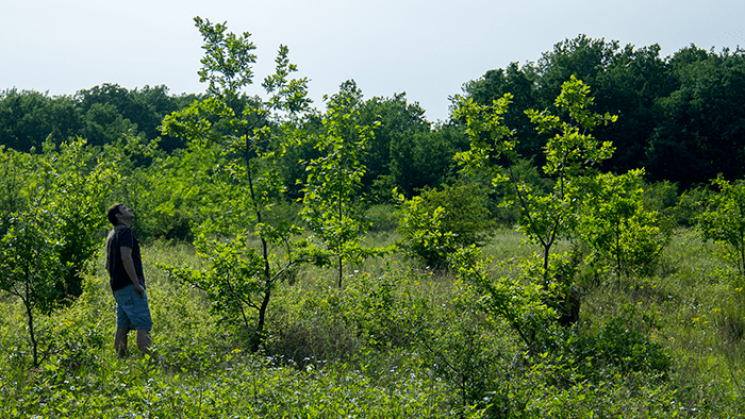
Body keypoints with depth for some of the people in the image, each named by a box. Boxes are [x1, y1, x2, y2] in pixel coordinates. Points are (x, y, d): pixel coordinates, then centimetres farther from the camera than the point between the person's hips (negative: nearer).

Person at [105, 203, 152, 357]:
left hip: (117, 287, 9)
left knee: (122, 327, 9)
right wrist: (137, 284, -20)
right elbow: (126, 257, -19)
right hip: (129, 286, -9)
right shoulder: (125, 231, -7)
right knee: (143, 326, -12)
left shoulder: (112, 235, 22)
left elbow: (108, 265, 24)